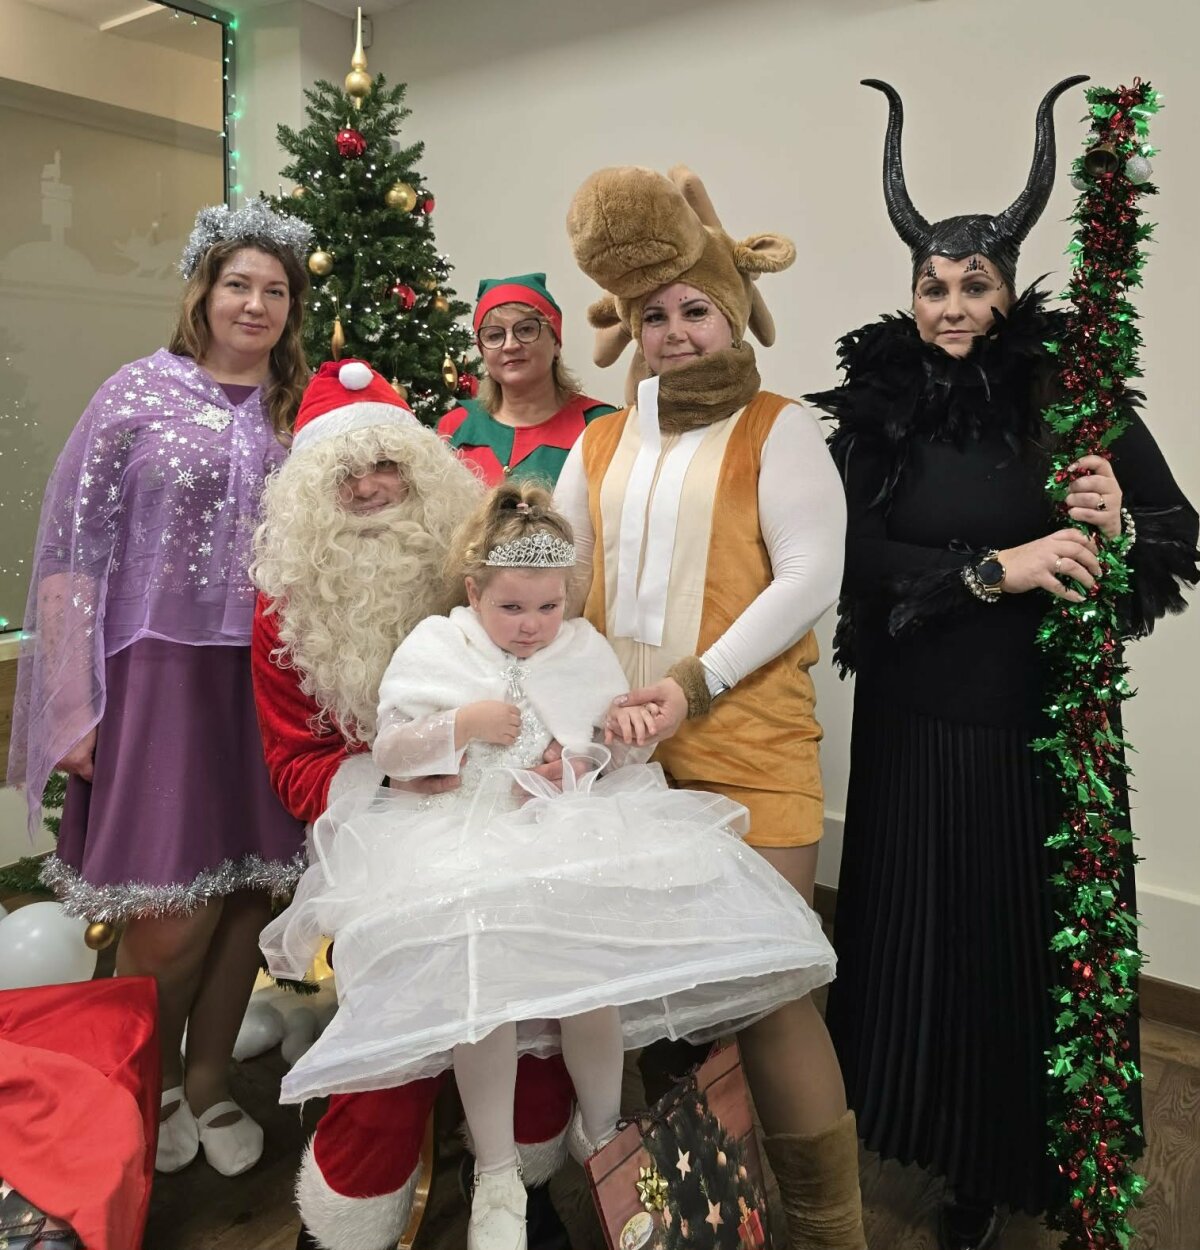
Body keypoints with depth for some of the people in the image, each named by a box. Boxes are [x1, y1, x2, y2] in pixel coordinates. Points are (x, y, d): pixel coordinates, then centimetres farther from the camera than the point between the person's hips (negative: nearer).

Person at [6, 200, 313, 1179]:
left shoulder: (296, 411, 9)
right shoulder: (138, 395, -1)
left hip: (266, 683, 4)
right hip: (161, 673, -3)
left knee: (248, 896, 9)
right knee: (171, 914, 0)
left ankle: (209, 1083, 32)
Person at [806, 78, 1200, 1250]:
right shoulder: (876, 399, -2)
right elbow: (857, 555, -9)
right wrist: (991, 568, -20)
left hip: (1045, 718, 0)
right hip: (917, 718, 1)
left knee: (1030, 939, 8)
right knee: (918, 929, 13)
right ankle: (920, 1134, 38)